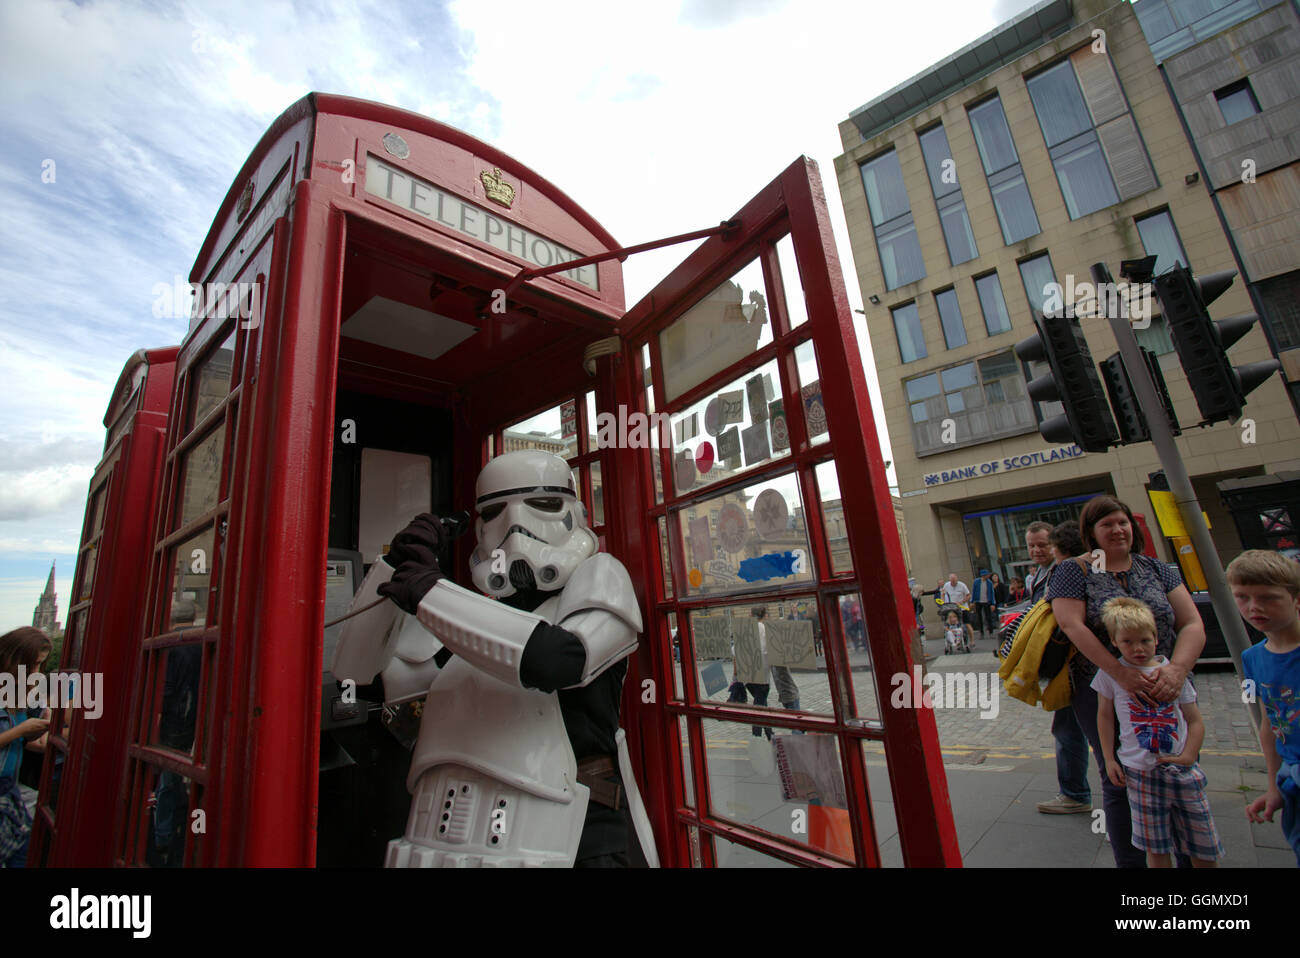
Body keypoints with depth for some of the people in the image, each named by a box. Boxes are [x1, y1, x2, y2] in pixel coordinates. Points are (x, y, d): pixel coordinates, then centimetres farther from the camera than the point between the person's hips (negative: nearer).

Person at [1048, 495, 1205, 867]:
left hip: (1164, 691, 3)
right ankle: (1129, 862, 23)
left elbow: (1192, 624, 2)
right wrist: (1123, 674, -23)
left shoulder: (1156, 569, 9)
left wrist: (1176, 669, -16)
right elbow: (1072, 625, -15)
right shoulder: (1073, 572, -3)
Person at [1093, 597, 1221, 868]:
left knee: (1205, 849, 10)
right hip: (1141, 773, -2)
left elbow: (1195, 720, 5)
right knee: (1155, 848, 7)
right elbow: (1105, 716, 4)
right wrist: (1109, 759, 1)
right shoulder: (1111, 673, -4)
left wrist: (1188, 756, -8)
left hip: (1183, 771, 2)